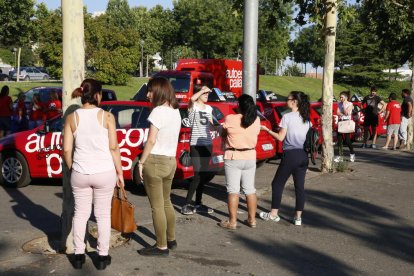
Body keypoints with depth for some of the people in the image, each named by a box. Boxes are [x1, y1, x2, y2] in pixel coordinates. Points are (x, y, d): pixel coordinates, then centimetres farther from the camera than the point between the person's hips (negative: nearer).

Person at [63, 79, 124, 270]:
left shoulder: (71, 118, -1)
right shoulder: (107, 117, -7)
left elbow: (67, 149, -1)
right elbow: (114, 148, -7)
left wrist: (71, 169, 14)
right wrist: (119, 171, 2)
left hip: (80, 174, 2)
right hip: (104, 172, -2)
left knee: (80, 213, 15)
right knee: (103, 214, 10)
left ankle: (78, 255, 22)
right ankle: (102, 256, 17)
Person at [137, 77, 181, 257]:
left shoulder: (158, 111, -15)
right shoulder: (175, 111, 9)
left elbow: (151, 140, -16)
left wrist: (141, 162, -9)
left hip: (155, 161, -9)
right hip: (171, 161, 9)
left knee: (157, 206, 1)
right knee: (166, 202, 22)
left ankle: (162, 247, 8)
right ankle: (171, 240, 33)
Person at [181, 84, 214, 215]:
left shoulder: (209, 108, 14)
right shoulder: (192, 106, -5)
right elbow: (192, 99, -29)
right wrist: (202, 90, -16)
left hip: (207, 144, 7)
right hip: (196, 145, -7)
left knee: (204, 175, 9)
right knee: (198, 175, -12)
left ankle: (198, 203, 19)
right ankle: (187, 204, -5)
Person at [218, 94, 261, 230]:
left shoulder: (230, 119, -14)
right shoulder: (256, 120, -2)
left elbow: (223, 131, 1)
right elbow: (255, 134, 8)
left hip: (233, 158, -4)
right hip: (250, 157, 4)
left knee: (233, 190, 1)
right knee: (250, 189, 12)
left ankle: (232, 221, 4)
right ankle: (252, 219, 19)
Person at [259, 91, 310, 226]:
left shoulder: (287, 117, -10)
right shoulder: (307, 118, 8)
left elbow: (280, 137, -10)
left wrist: (266, 129, 1)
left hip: (290, 154, -6)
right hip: (303, 155, 6)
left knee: (277, 184, 8)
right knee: (300, 186, 8)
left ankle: (273, 214, 13)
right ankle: (298, 217, 10)